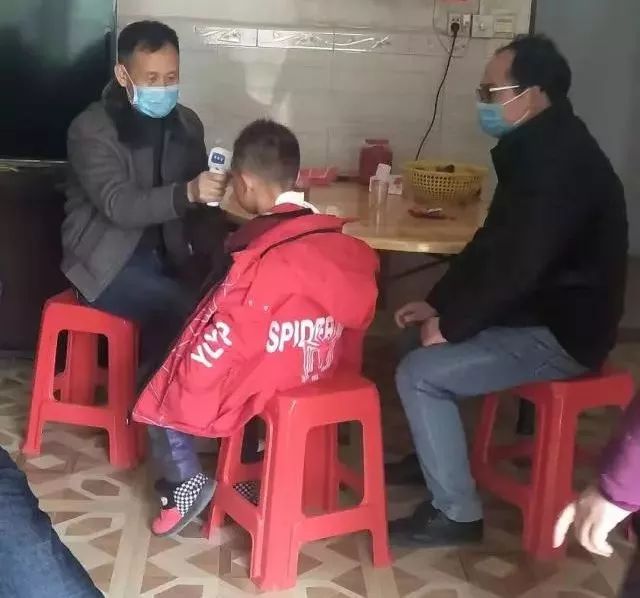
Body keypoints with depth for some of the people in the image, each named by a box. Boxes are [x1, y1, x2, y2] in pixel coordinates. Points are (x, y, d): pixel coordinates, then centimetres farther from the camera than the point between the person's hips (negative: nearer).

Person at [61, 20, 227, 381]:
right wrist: (187, 193, -40)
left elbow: (196, 202, 8)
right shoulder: (92, 130, -11)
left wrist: (219, 246, -13)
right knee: (184, 313, -27)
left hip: (167, 254, 6)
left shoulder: (187, 124, 6)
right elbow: (120, 205, -24)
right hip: (108, 261, -5)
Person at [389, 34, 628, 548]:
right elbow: (493, 243, 13)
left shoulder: (559, 161, -24)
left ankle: (456, 514, -4)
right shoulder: (540, 149, 10)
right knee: (430, 333, 19)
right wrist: (438, 303, 7)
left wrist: (451, 324, -16)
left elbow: (515, 263, -27)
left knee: (419, 372, -16)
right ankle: (434, 454, 29)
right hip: (541, 312, 11)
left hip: (560, 332, -10)